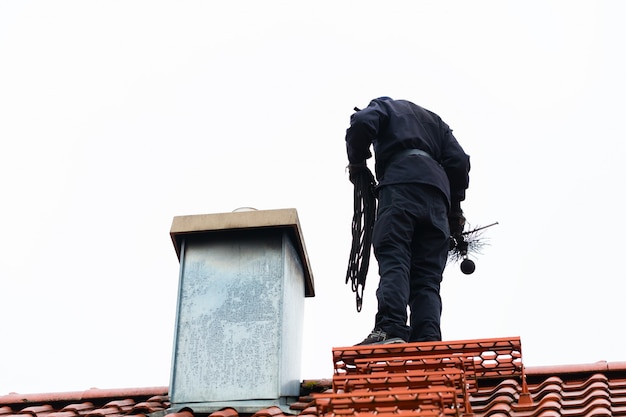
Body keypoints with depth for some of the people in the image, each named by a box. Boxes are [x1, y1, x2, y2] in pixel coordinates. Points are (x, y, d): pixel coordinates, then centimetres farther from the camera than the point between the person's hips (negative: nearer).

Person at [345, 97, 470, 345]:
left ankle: (390, 329, -38)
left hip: (399, 185, -4)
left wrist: (356, 163, 14)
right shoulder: (435, 121, 37)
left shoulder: (385, 106, 25)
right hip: (437, 196, 5)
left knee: (393, 260, -18)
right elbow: (459, 161, 21)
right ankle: (427, 342, -21)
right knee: (427, 278, -3)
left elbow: (362, 123, 0)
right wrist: (455, 207, 23)